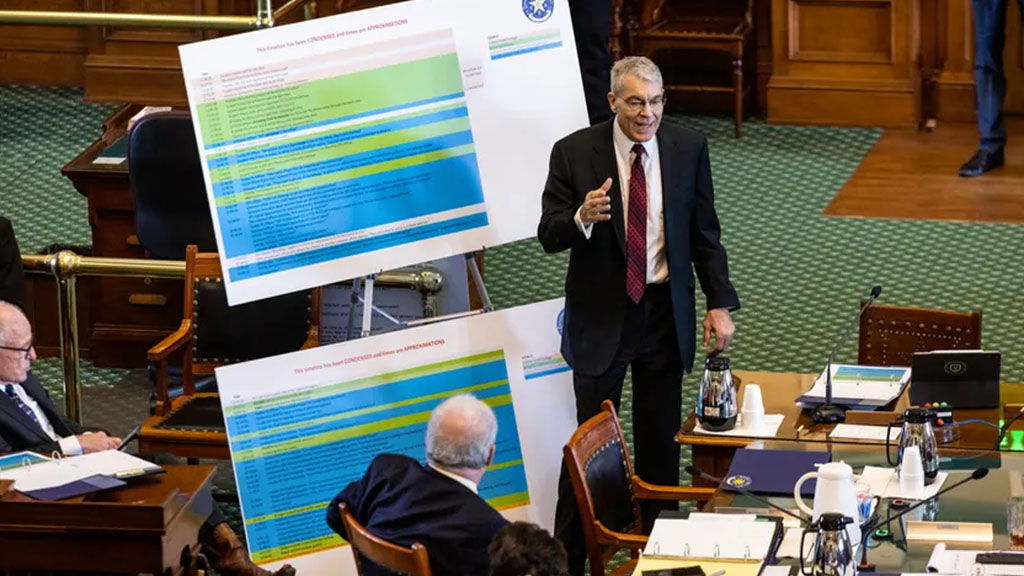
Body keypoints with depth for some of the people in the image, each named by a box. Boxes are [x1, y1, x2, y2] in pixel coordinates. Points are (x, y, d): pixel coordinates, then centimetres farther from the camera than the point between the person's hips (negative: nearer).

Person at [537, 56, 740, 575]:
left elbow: (704, 233, 5)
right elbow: (549, 235, -9)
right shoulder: (574, 153, -9)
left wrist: (720, 304, -1)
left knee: (661, 442, 11)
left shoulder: (688, 149, -2)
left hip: (665, 314, 3)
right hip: (601, 315, -2)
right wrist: (582, 218, -31)